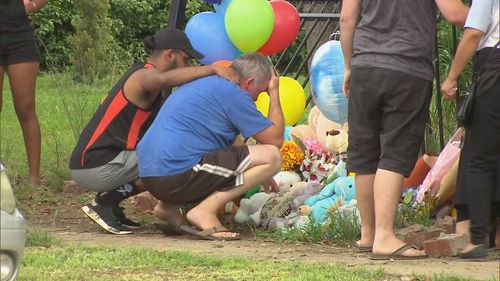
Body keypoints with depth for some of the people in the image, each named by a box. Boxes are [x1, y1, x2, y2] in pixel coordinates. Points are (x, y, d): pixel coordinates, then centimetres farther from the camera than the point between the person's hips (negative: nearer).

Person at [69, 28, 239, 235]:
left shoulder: (140, 75, 21)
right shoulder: (144, 75, -11)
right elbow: (163, 79, -38)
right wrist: (213, 69, -33)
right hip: (95, 168, -10)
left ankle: (107, 202, 7)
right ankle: (106, 203, -11)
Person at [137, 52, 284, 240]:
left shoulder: (204, 84, 25)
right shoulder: (233, 94, -5)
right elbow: (275, 139, -1)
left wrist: (259, 175, 38)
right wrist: (274, 93, 12)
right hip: (179, 174, -10)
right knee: (272, 157, -7)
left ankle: (169, 207, 14)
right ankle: (205, 211, -13)